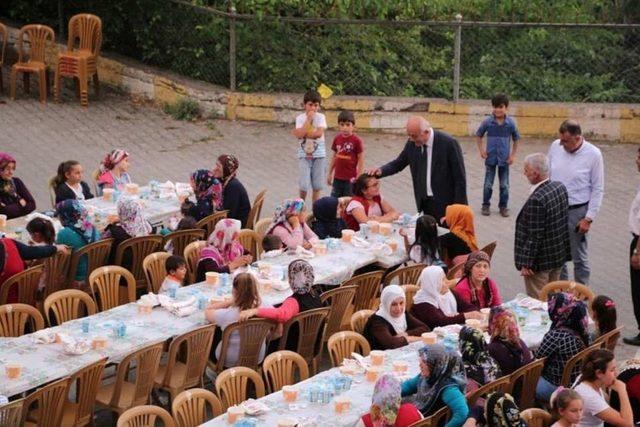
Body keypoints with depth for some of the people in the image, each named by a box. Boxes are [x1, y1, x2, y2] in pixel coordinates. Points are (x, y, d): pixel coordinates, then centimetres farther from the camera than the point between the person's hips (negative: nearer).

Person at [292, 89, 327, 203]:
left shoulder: (320, 117, -1)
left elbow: (319, 133, -15)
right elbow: (300, 134, -17)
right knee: (304, 186, -8)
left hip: (319, 154, 1)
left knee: (317, 186, 6)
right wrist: (309, 119, -13)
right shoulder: (300, 118, -1)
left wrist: (303, 134, -12)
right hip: (304, 154, -1)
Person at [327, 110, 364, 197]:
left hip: (350, 178, -5)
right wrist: (330, 174, 15)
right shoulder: (337, 138, 3)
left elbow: (361, 160, -9)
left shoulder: (357, 140, -12)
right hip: (337, 177, 5)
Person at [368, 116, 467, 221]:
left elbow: (460, 178, -11)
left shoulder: (448, 143, -15)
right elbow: (398, 163, 12)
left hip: (445, 203, -5)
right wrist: (380, 171, -9)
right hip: (425, 203, 5)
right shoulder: (412, 143, -1)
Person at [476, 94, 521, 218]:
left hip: (504, 158, 0)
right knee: (488, 184, 6)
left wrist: (513, 155, 1)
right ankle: (486, 205, 18)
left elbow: (516, 139, 4)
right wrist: (481, 150, -2)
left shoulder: (511, 123, -8)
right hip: (491, 157, 0)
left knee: (504, 185, 8)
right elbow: (478, 135, 6)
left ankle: (503, 206, 19)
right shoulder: (487, 122, -8)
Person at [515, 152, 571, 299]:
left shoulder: (536, 200, -29)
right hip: (559, 255, 8)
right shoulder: (560, 187, -2)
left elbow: (535, 236, -25)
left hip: (540, 261, -8)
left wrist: (526, 264, -16)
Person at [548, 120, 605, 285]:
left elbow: (598, 189, -8)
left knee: (579, 257, 5)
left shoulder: (593, 154, -14)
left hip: (577, 211, -4)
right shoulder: (555, 146, -4)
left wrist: (588, 218, -11)